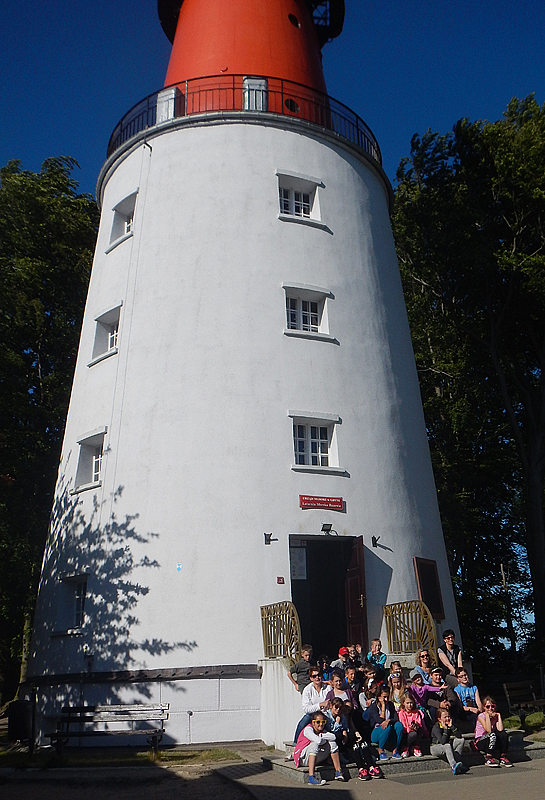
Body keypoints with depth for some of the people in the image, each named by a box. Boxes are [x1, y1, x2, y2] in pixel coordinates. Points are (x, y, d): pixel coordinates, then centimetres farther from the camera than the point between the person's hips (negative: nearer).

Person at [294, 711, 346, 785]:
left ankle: (338, 772, -7)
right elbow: (318, 740, -35)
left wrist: (321, 736, -19)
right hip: (302, 758, -7)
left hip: (316, 759, 7)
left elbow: (333, 737, -12)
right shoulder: (308, 729, -17)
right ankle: (311, 777, -45)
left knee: (332, 742, -5)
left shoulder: (322, 731, 8)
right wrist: (325, 739, -13)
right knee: (315, 744, -36)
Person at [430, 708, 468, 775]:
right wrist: (445, 729, -31)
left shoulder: (451, 725, -1)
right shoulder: (436, 728, -19)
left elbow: (459, 737, -15)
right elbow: (443, 741, -32)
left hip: (448, 747, 7)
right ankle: (454, 767, -52)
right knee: (447, 746, -38)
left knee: (461, 740, -13)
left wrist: (451, 726, -22)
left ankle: (456, 761, -22)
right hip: (435, 748, -7)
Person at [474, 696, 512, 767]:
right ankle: (488, 758, -22)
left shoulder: (495, 716, 2)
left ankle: (503, 757, -13)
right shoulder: (481, 716, -11)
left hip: (493, 742, 5)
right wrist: (487, 715, -24)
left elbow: (500, 729, -19)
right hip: (480, 742, -4)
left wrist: (499, 715, -15)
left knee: (503, 734, -24)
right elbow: (489, 730, -28)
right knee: (492, 735, -35)